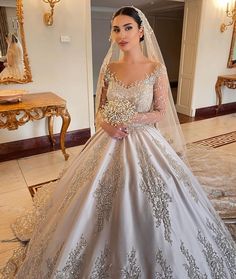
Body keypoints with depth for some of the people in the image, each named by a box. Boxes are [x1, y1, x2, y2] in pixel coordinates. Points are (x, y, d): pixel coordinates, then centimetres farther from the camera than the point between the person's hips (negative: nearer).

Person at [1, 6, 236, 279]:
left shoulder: (156, 69, -6)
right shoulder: (108, 68, 3)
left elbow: (162, 112, -4)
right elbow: (100, 109, 8)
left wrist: (131, 120, -15)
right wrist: (106, 124, -13)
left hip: (144, 143, -2)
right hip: (109, 143, 3)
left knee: (144, 206, 5)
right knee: (103, 203, 9)